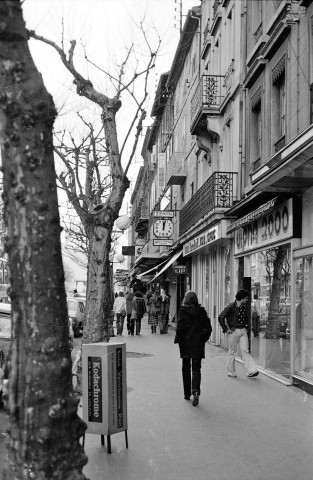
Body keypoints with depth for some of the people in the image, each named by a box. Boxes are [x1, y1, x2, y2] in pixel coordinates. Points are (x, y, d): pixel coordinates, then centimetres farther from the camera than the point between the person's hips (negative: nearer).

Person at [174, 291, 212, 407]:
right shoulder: (202, 312, 0)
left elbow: (179, 328, -13)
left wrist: (177, 340, 1)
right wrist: (203, 339, 13)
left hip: (185, 344, -1)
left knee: (186, 368, 14)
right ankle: (196, 391, -17)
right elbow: (208, 329, 0)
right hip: (198, 345, 1)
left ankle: (187, 393, 21)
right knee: (196, 368, 4)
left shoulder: (183, 312, -8)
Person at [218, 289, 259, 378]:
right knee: (232, 351, 4)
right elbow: (220, 317, -14)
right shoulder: (231, 306, -10)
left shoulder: (244, 307, 12)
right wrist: (226, 329, -13)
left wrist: (248, 328, 16)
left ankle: (251, 371, -9)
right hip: (234, 331, -5)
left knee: (245, 351, -3)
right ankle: (231, 372, 15)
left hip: (243, 331, 5)